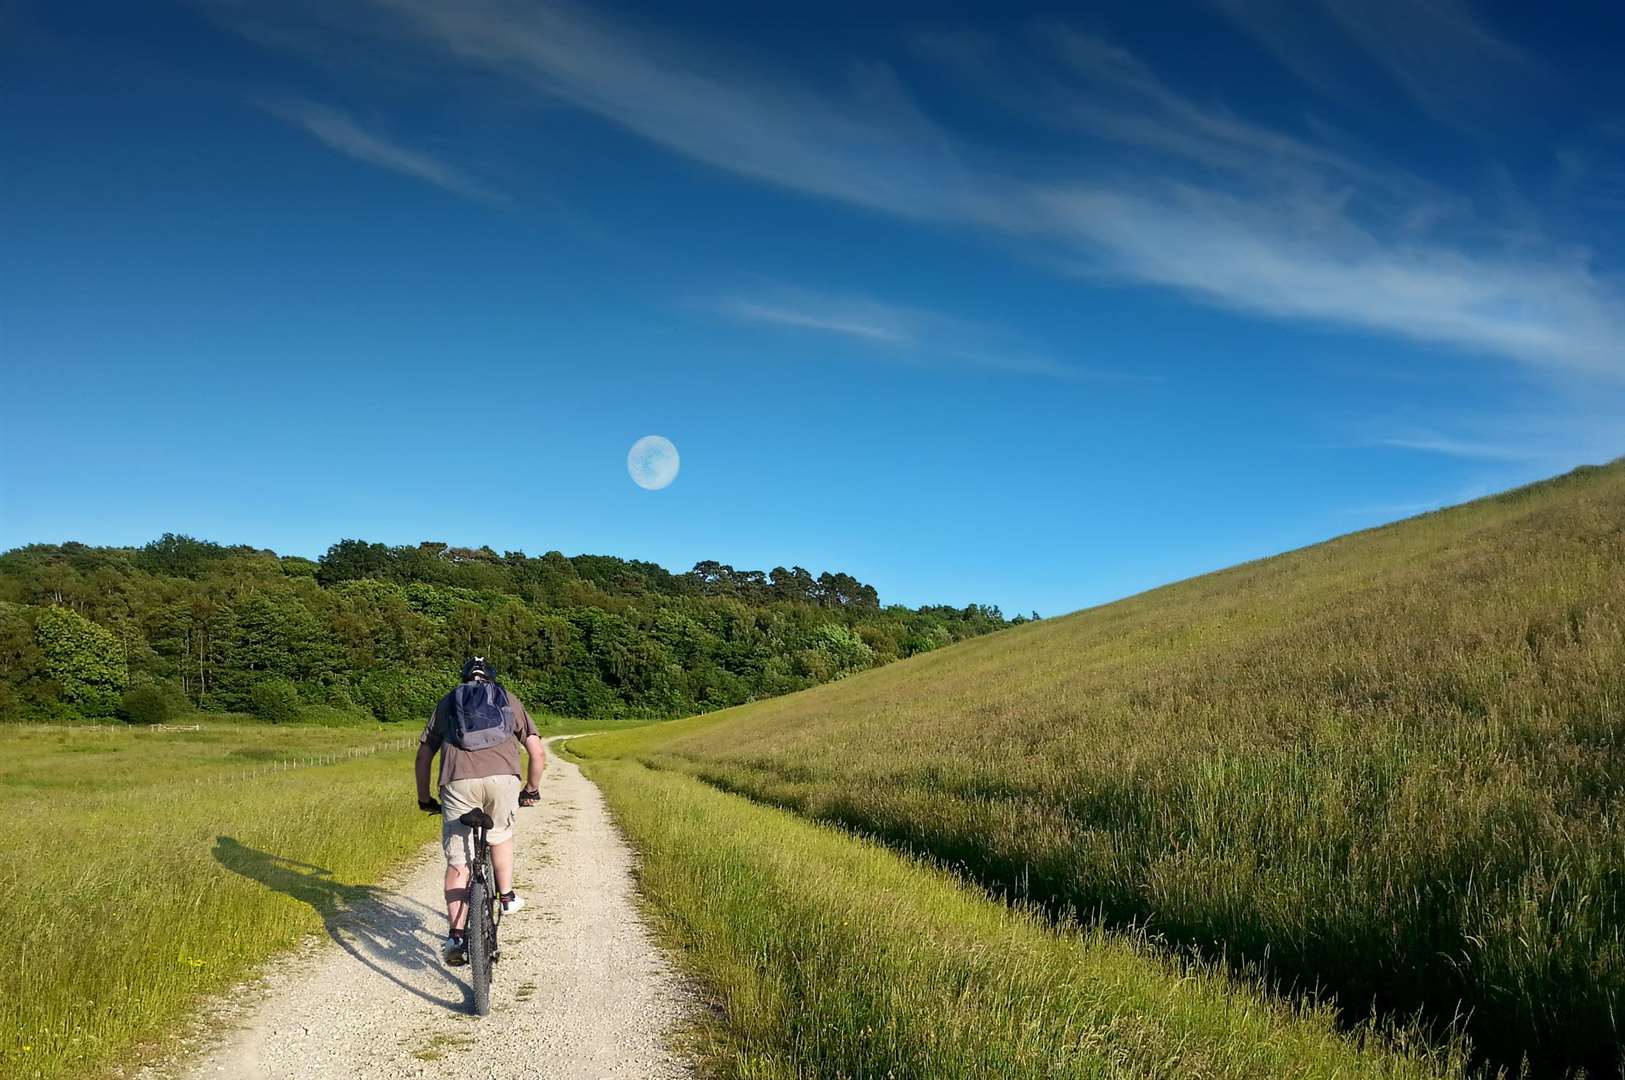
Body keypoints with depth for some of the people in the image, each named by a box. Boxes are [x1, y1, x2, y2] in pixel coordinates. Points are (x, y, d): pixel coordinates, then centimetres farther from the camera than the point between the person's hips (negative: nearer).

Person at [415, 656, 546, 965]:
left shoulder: (447, 702, 28)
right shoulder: (509, 699, 26)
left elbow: (423, 756, 26)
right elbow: (538, 752, 21)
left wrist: (424, 799, 38)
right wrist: (532, 789, 36)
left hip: (458, 783, 0)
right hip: (503, 779, 1)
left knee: (457, 862, 7)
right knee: (501, 833, 31)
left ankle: (455, 936, -2)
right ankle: (507, 896, 33)